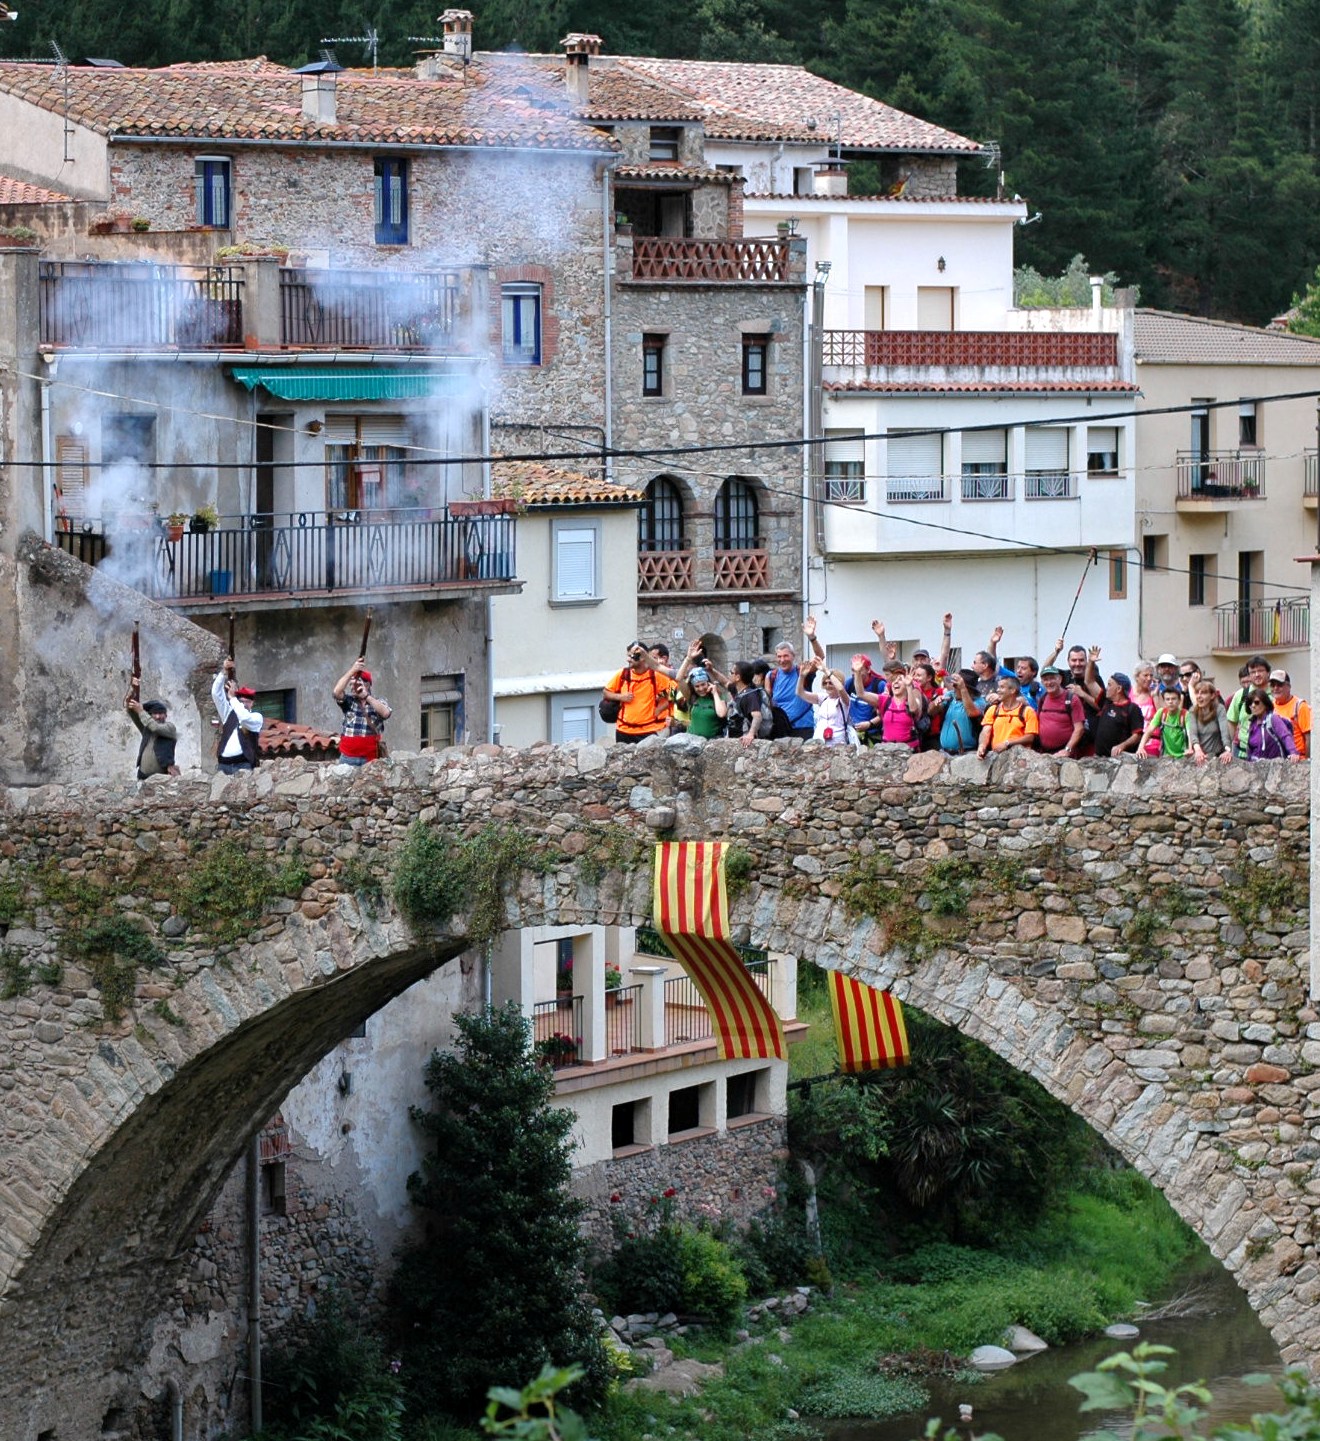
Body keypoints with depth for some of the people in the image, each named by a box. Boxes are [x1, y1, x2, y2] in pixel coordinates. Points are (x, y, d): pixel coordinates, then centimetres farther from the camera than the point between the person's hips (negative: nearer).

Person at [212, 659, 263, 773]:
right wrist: (224, 672, 0)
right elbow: (216, 693, 11)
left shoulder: (257, 717, 8)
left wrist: (232, 697, -9)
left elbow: (244, 717, -14)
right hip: (224, 763, 3)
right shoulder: (229, 713, 19)